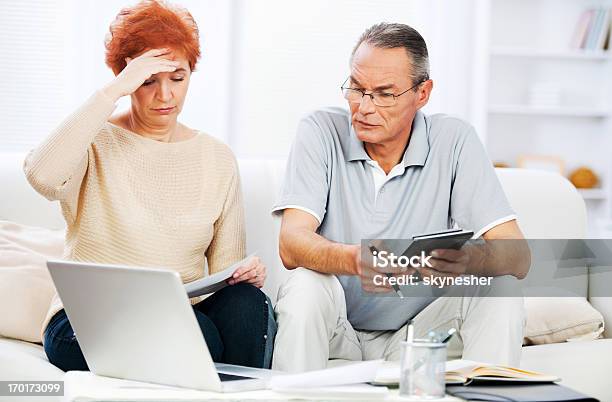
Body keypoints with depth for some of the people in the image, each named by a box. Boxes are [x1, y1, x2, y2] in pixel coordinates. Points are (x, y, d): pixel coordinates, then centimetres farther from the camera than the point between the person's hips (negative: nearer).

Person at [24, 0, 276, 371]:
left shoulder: (217, 158, 11)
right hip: (89, 323, -4)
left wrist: (247, 273, -13)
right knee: (197, 335, -34)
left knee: (247, 303, -28)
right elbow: (43, 177, -26)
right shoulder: (95, 143, -1)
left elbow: (225, 265, 12)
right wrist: (115, 90, -22)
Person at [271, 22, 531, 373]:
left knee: (502, 291, -22)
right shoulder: (321, 132, -8)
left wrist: (471, 259, -39)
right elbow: (292, 245, -20)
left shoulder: (454, 140, -7)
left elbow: (518, 256, -14)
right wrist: (353, 260, -42)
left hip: (418, 332, 1)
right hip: (338, 329, -1)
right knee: (306, 286, -30)